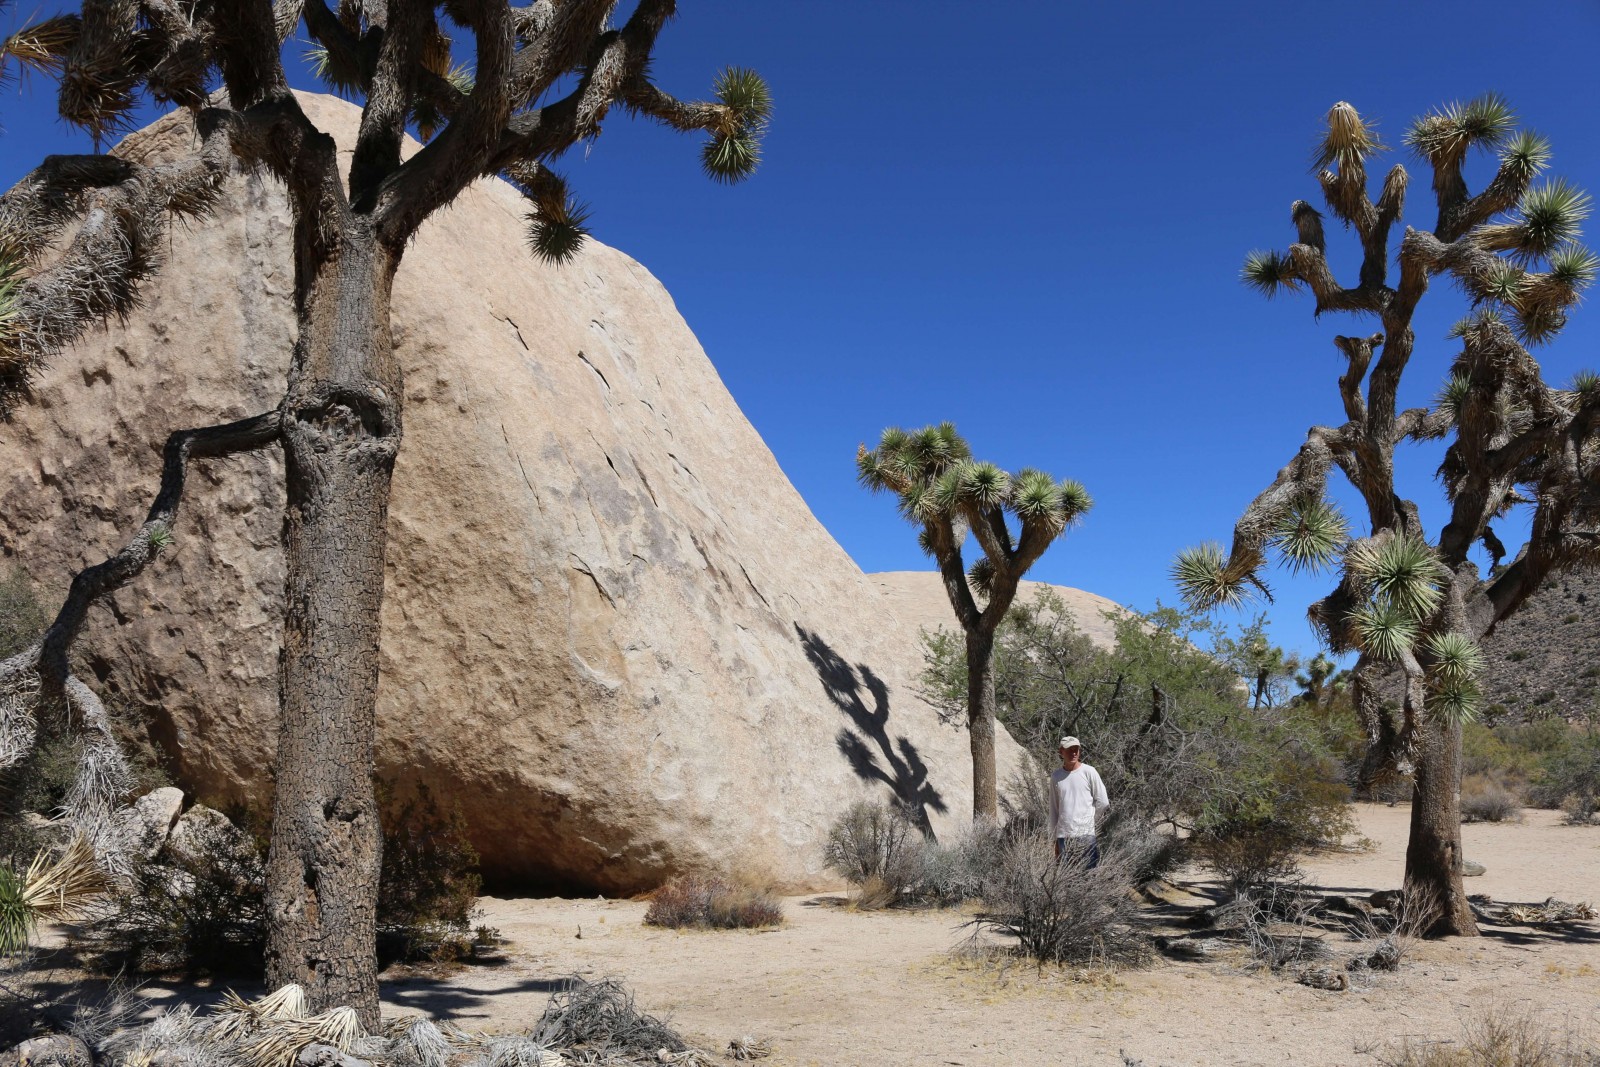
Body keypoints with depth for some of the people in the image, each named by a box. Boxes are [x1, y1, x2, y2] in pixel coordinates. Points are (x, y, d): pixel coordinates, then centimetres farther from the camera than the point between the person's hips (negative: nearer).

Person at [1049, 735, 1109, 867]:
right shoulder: (1056, 777, 10)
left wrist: (1090, 821, 7)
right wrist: (1055, 838, 13)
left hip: (1086, 834, -3)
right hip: (1063, 835, 3)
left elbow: (1103, 802, 2)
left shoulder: (1089, 772, 0)